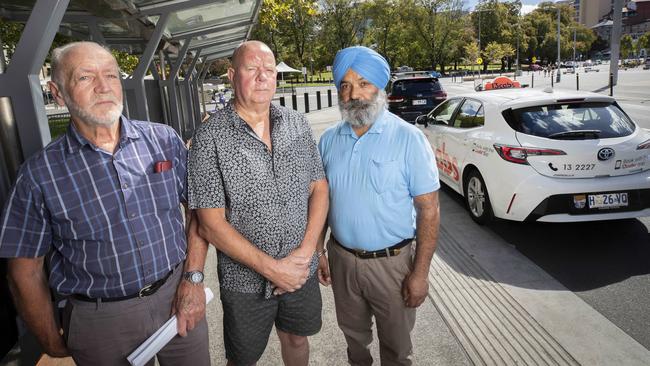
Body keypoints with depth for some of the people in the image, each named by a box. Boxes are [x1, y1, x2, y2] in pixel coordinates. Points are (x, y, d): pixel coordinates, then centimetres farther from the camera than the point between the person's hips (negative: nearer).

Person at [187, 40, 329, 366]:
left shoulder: (297, 124, -1)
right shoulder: (210, 137, -14)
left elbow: (319, 188, 2)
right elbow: (211, 225, -16)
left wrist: (305, 253, -10)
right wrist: (271, 268, -17)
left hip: (302, 271, 4)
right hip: (246, 280, -3)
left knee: (297, 339, 25)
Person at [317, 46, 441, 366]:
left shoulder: (408, 138, -14)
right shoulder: (329, 140, 0)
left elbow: (428, 209, -13)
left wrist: (420, 273, -15)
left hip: (392, 261, -3)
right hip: (341, 258, 4)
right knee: (354, 334, 25)